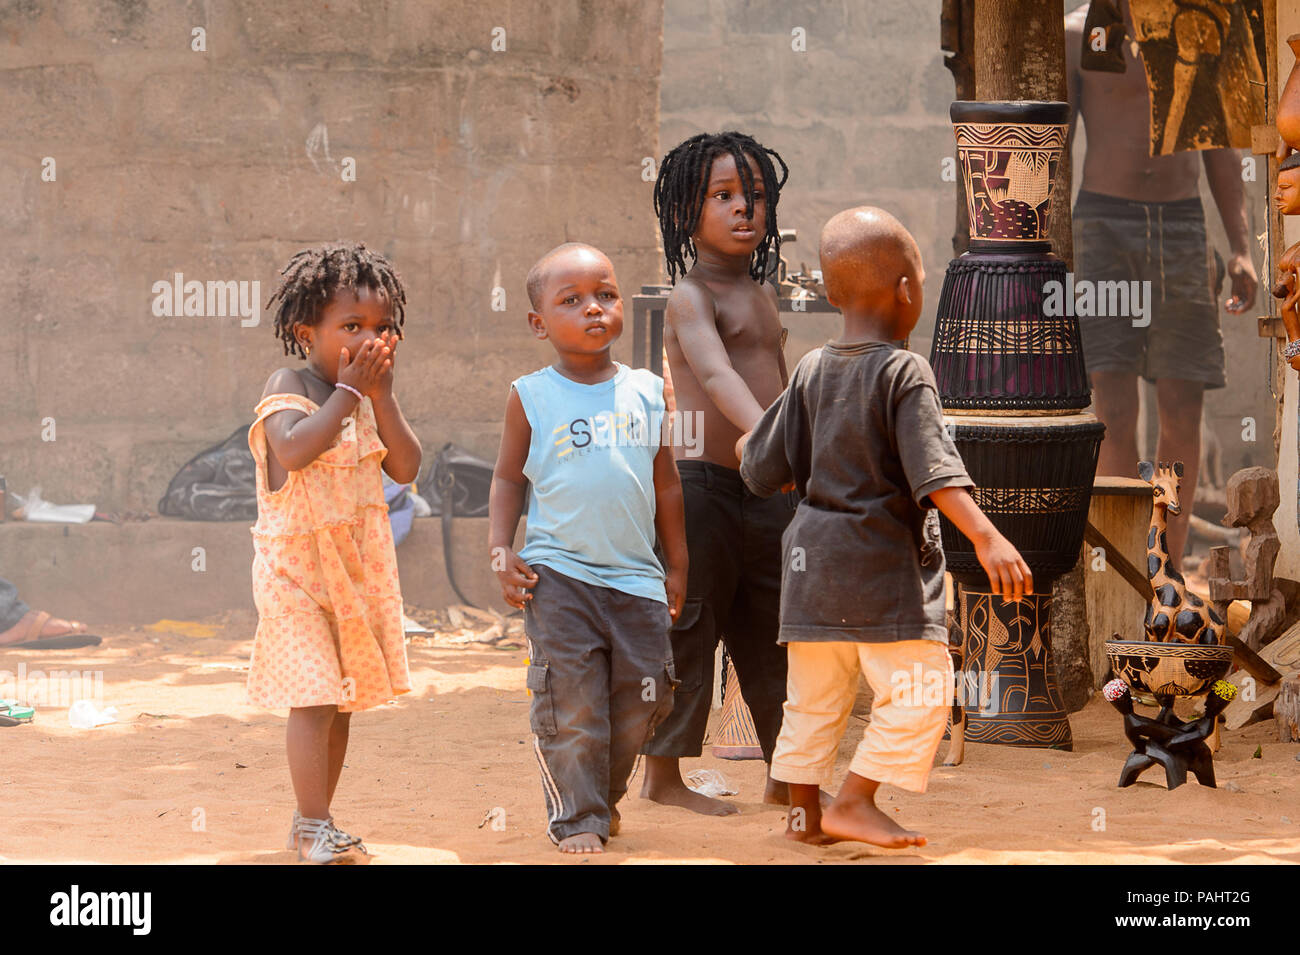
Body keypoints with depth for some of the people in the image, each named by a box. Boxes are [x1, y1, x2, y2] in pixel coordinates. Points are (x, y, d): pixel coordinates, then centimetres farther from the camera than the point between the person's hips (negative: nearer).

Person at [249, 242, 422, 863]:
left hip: (357, 566, 7)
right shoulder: (288, 388, -11)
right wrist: (349, 390, -24)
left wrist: (382, 395, -9)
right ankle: (315, 827, -5)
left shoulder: (368, 396, 9)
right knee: (314, 697, -12)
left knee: (343, 700, 11)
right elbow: (295, 449, -30)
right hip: (297, 565, -7)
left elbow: (406, 467, 0)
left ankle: (312, 824, 20)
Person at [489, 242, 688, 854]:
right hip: (558, 576, -3)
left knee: (638, 701, 6)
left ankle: (606, 797, 27)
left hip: (636, 577, 3)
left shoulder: (647, 391, 7)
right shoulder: (531, 397, 0)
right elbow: (508, 479, 6)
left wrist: (676, 564, 17)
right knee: (572, 704, -5)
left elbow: (664, 482, 15)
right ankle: (576, 817, 7)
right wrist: (502, 553, -4)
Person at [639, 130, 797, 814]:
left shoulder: (761, 292, 15)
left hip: (767, 489, 8)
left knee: (777, 630, 12)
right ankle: (662, 776, 11)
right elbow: (713, 370, -28)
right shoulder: (690, 296, -11)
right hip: (704, 483, -8)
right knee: (689, 630, 0)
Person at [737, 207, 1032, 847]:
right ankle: (854, 801, -3)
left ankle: (804, 810, 22)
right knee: (919, 688, -1)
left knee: (815, 695, 16)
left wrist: (746, 447, 35)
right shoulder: (904, 374, -12)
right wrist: (986, 538, -31)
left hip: (814, 562, 7)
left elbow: (764, 471, 12)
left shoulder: (811, 373, 6)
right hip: (883, 565, -7)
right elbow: (934, 471, -24)